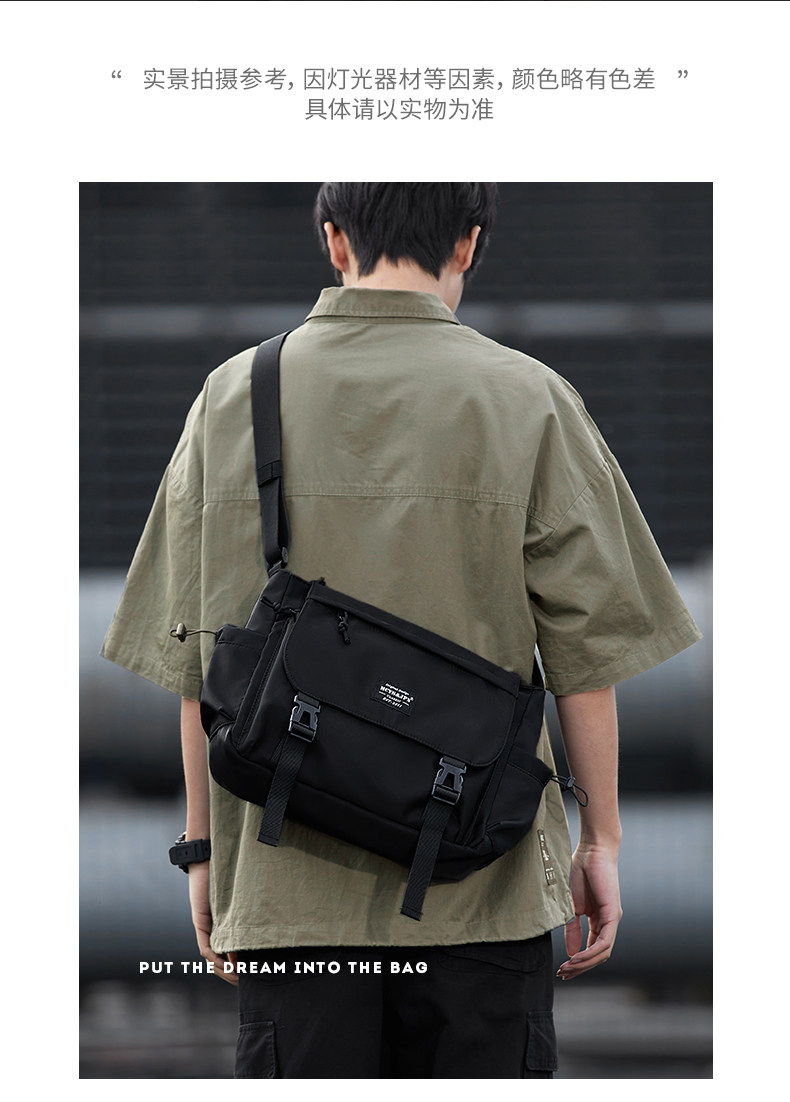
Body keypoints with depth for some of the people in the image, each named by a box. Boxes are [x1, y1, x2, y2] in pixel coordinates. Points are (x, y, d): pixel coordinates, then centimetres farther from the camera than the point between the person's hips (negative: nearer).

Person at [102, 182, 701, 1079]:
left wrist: (205, 842, 13)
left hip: (289, 878, 2)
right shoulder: (528, 401, -3)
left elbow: (195, 661, 5)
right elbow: (587, 645, -1)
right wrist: (601, 837, 8)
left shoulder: (233, 398, 3)